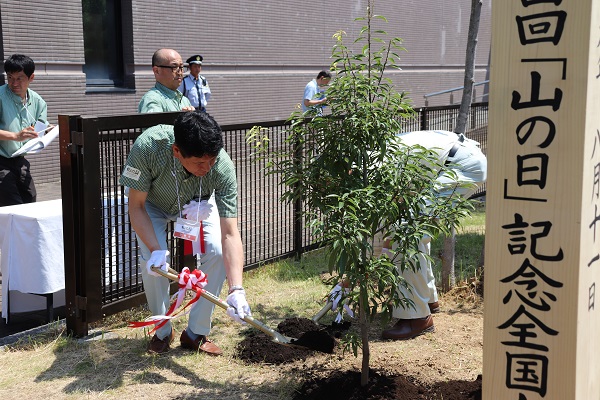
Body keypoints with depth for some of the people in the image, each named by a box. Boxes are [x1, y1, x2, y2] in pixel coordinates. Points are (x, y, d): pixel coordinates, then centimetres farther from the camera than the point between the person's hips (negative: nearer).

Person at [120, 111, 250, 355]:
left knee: (217, 252, -20)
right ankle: (163, 331, 4)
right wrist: (156, 250, -41)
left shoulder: (222, 166, -39)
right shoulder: (148, 146, -42)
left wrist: (236, 290, -50)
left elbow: (230, 234, -39)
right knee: (151, 261, -22)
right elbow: (136, 206, -27)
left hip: (199, 204, 1)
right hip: (152, 204, -1)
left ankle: (196, 334, -1)